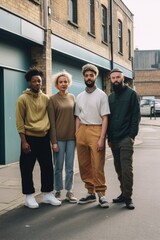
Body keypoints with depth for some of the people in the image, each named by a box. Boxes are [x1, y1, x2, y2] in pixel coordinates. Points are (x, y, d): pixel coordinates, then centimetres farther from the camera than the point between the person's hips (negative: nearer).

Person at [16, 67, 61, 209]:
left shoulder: (46, 98, 7)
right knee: (27, 169, 3)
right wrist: (24, 141, -12)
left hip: (44, 138, 4)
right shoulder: (23, 99, -5)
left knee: (48, 167, 8)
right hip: (30, 138, -4)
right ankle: (29, 196, 14)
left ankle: (47, 194, 20)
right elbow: (20, 122, -7)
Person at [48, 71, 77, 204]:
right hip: (59, 137, -3)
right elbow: (52, 121, -5)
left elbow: (75, 116, 13)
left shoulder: (72, 97, 10)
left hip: (71, 137, 3)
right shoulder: (53, 99, -2)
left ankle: (69, 191, 17)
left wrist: (77, 135, 7)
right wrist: (54, 141, -9)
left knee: (70, 166, 7)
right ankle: (58, 191, 16)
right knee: (59, 166, 3)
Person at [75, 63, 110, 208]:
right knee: (84, 165, 8)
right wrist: (77, 135, 7)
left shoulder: (101, 95, 1)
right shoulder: (80, 97, 16)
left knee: (97, 165, -6)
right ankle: (90, 193, 19)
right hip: (82, 131, 5)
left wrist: (102, 138, -13)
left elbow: (105, 118, -5)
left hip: (96, 130, -5)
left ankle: (101, 194, 4)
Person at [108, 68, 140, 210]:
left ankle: (128, 197, -3)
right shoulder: (111, 97, 16)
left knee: (126, 168, -9)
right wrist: (109, 137, 10)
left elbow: (136, 116, -5)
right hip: (114, 139, 6)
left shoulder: (131, 94, 0)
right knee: (119, 168, 9)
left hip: (126, 138, -6)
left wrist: (132, 135, -13)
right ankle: (124, 193, 19)